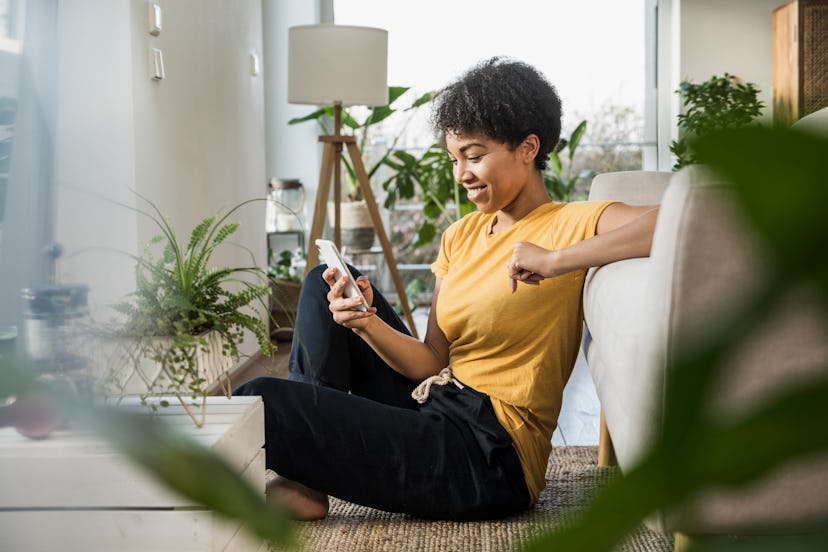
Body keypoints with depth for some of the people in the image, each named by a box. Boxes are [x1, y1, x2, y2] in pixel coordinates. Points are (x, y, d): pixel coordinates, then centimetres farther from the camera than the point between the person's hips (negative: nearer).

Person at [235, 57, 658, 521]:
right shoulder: (462, 235, 12)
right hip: (432, 414, 8)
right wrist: (369, 325, -13)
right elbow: (432, 362, 6)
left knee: (259, 400, -17)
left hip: (484, 460, -8)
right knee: (325, 284, 10)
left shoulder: (573, 224, -10)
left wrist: (555, 261, -30)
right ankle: (308, 476, 5)